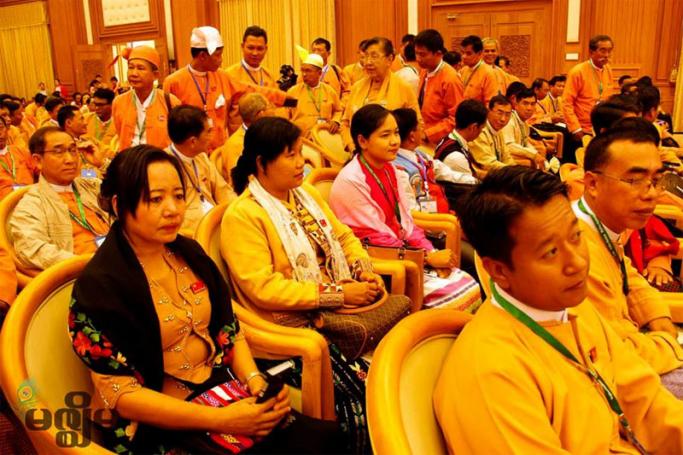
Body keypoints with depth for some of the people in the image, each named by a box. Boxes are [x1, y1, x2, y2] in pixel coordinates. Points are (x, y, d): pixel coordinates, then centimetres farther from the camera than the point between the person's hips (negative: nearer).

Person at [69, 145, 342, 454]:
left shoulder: (189, 253, 5)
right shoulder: (99, 286, -13)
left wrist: (256, 381, -9)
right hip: (158, 425, -5)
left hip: (225, 391, 6)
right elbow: (121, 394, -15)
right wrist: (220, 420, -21)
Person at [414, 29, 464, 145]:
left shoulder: (450, 79, -16)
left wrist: (427, 134, -19)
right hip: (423, 141, 6)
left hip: (440, 142, -6)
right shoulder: (424, 72, 6)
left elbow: (455, 119, -15)